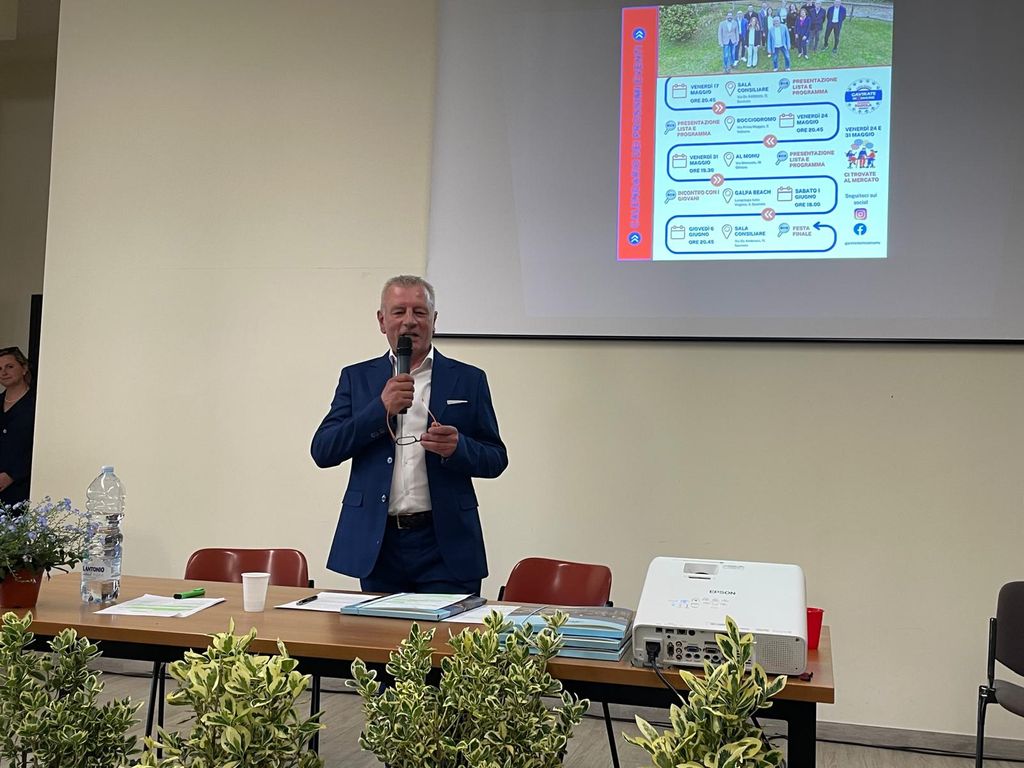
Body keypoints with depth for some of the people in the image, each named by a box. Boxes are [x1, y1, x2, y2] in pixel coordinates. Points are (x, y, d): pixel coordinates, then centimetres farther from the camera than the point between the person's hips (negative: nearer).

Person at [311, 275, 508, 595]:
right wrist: (381, 409, -13)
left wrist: (457, 447, -16)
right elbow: (322, 452, 0)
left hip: (445, 546, -1)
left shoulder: (468, 379, 6)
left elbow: (496, 460, 6)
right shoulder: (357, 377, 9)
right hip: (377, 543, 1)